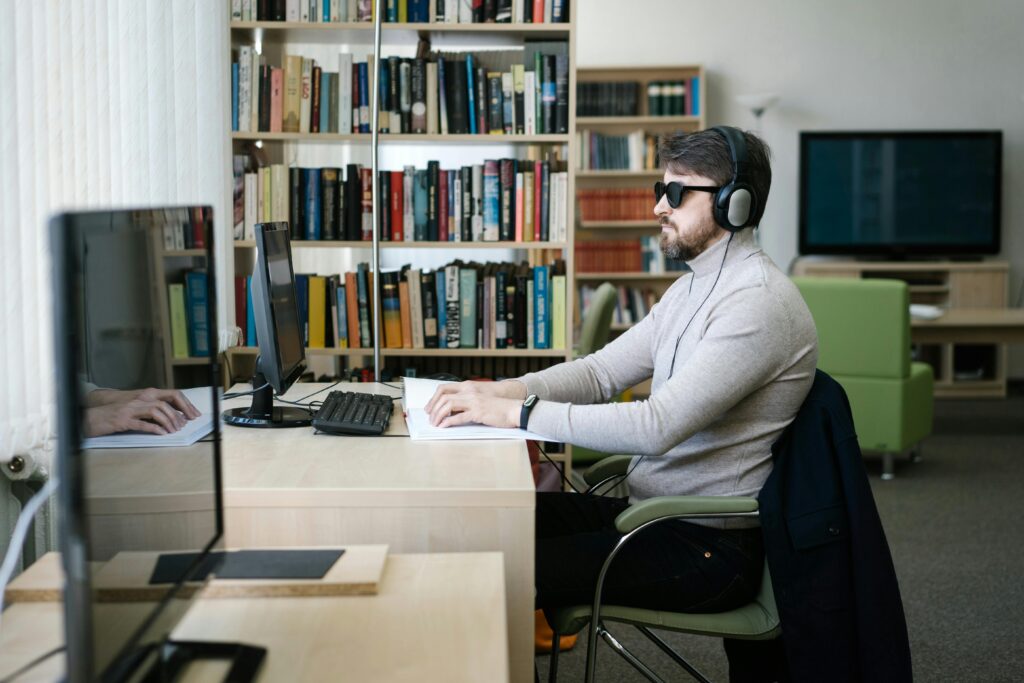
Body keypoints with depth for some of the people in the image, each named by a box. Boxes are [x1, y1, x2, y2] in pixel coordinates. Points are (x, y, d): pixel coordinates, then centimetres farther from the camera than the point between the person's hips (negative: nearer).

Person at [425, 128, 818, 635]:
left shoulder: (759, 302, -20)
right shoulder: (694, 288, 13)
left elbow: (657, 427, -28)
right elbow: (602, 371, 11)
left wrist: (517, 412, -26)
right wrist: (501, 391, -6)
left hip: (709, 549, -9)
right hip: (646, 510, 9)